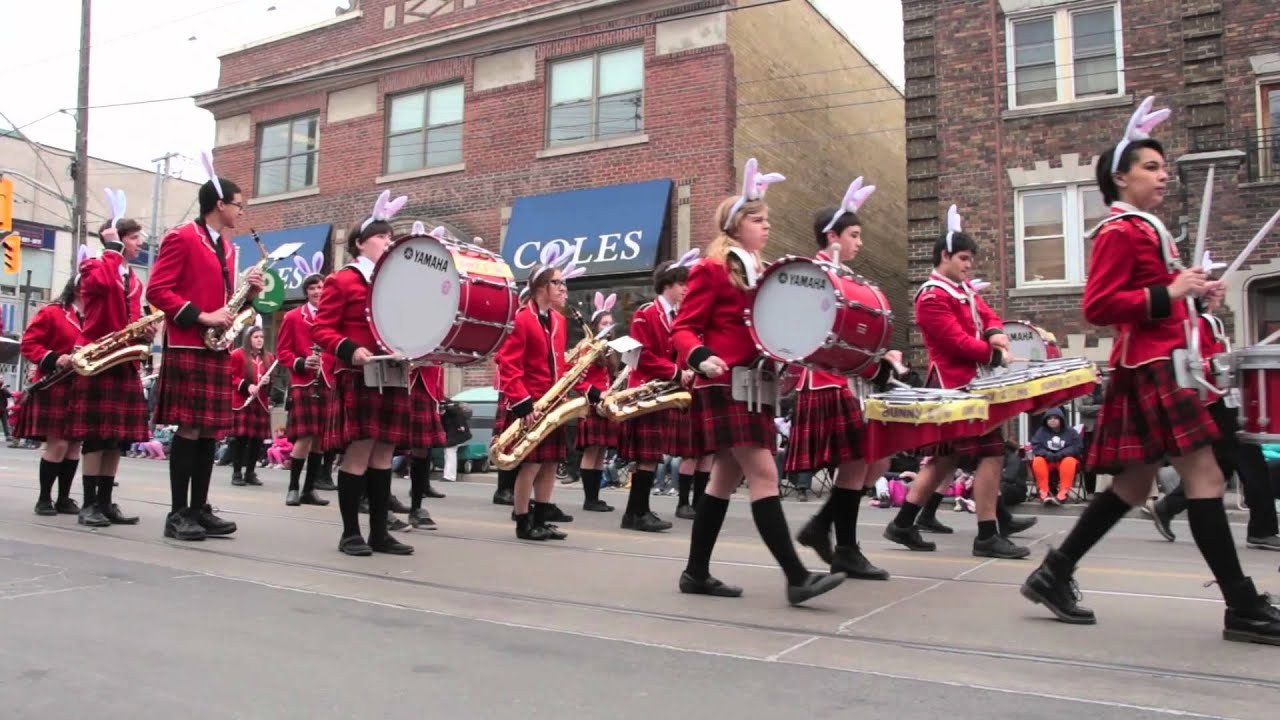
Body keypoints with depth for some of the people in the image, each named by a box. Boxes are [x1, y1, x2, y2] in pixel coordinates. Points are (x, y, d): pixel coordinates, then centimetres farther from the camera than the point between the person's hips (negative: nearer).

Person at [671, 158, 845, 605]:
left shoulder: (761, 272, 18)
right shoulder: (711, 270, -6)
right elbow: (683, 329, -10)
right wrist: (702, 358, -29)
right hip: (725, 386, -9)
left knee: (726, 478, 10)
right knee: (764, 474, -13)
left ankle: (696, 573, 18)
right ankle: (796, 577, -12)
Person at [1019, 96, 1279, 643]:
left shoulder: (1146, 229, 21)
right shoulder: (1120, 232, -10)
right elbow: (1098, 308, -17)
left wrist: (1191, 292, 11)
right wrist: (1169, 292, -19)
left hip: (1158, 367, 11)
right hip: (1150, 369, -10)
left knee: (1134, 484, 11)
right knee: (1204, 478, -8)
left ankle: (1054, 573, 17)